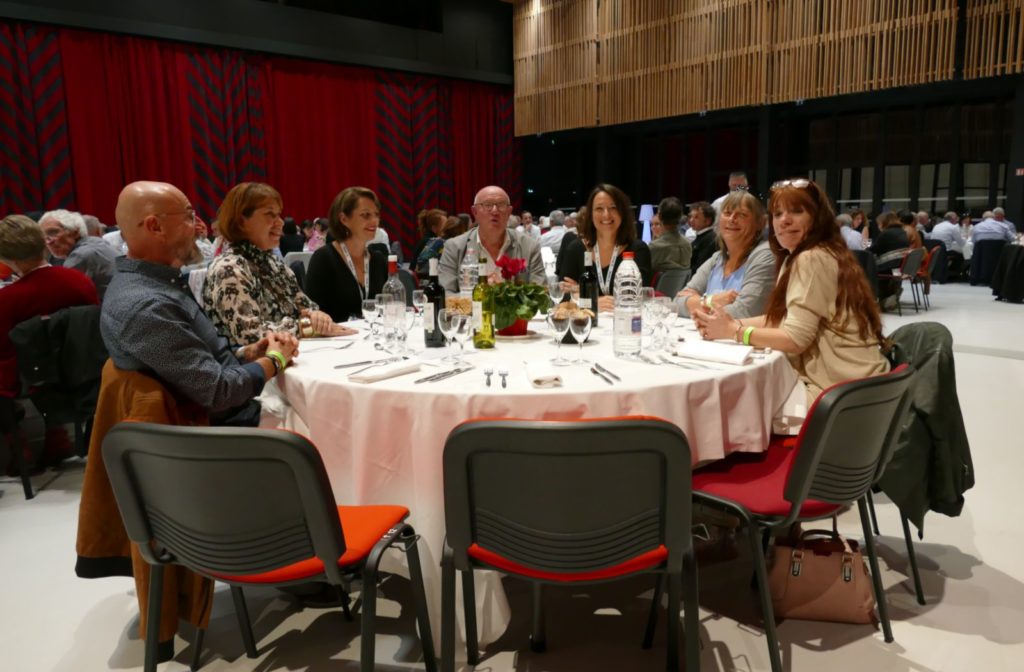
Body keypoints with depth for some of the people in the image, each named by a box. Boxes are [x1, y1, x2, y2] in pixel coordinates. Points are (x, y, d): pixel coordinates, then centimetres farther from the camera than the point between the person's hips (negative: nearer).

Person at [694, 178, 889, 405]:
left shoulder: (812, 259, -17)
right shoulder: (796, 258, 13)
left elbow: (795, 339, -20)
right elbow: (781, 318, 11)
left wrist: (733, 331, -11)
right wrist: (734, 322, -4)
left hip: (848, 390, -8)